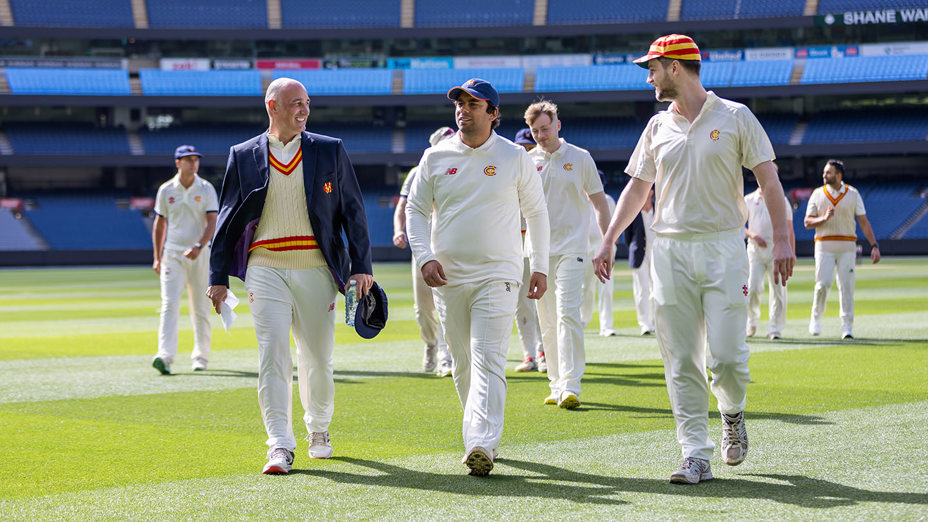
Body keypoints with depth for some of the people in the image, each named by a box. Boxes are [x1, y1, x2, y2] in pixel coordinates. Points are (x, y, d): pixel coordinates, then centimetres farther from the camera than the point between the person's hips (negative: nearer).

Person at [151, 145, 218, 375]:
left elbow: (212, 222, -7)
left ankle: (201, 356, 19)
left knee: (201, 308, 6)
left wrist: (199, 246, -22)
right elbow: (159, 224, 11)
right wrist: (157, 257, 7)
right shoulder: (166, 190, 5)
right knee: (170, 304, -13)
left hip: (199, 253, 0)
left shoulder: (206, 189, 1)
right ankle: (165, 356, -23)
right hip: (172, 253, 0)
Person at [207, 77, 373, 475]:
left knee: (317, 357, 8)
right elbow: (228, 220, 10)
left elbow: (353, 211, 7)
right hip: (265, 269, -1)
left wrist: (362, 266, -2)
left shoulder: (330, 151, 7)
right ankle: (280, 447, -12)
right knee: (272, 355, -11)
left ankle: (318, 429, 32)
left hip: (315, 270, 1)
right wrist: (218, 277, 5)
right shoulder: (244, 156, 7)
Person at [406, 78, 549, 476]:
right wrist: (424, 256, -6)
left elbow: (535, 212, 9)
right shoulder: (435, 157, 6)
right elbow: (416, 209, 9)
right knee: (462, 364, 8)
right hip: (448, 277, 3)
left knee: (488, 359, -15)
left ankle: (481, 445, -24)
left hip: (498, 275, -3)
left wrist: (540, 266, 5)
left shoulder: (514, 157, 2)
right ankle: (482, 438, 23)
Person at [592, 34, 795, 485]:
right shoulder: (657, 127, 12)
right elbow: (637, 188, 19)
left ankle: (732, 413, 22)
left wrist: (781, 240, -11)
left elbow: (769, 180, -2)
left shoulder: (734, 117, 1)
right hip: (670, 252, 4)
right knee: (681, 362, -1)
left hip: (723, 248, -4)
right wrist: (608, 241, 12)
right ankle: (696, 456, 3)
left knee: (726, 356, -10)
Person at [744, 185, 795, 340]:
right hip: (755, 250, 0)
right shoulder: (749, 200, 10)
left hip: (776, 249, 0)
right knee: (753, 288, -10)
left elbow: (789, 229, 10)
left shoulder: (782, 201, 10)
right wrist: (752, 235, -13)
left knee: (778, 289, -5)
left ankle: (775, 328, 1)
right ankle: (752, 320, 14)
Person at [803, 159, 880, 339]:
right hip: (824, 245, 0)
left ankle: (847, 327, 1)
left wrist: (874, 245, -7)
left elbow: (864, 222, 2)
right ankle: (816, 318, 12)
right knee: (823, 283, -10)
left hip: (847, 246, 0)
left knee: (846, 285, -4)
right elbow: (807, 222, 3)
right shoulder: (818, 194, 5)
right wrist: (824, 218, -17)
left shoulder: (853, 194, 5)